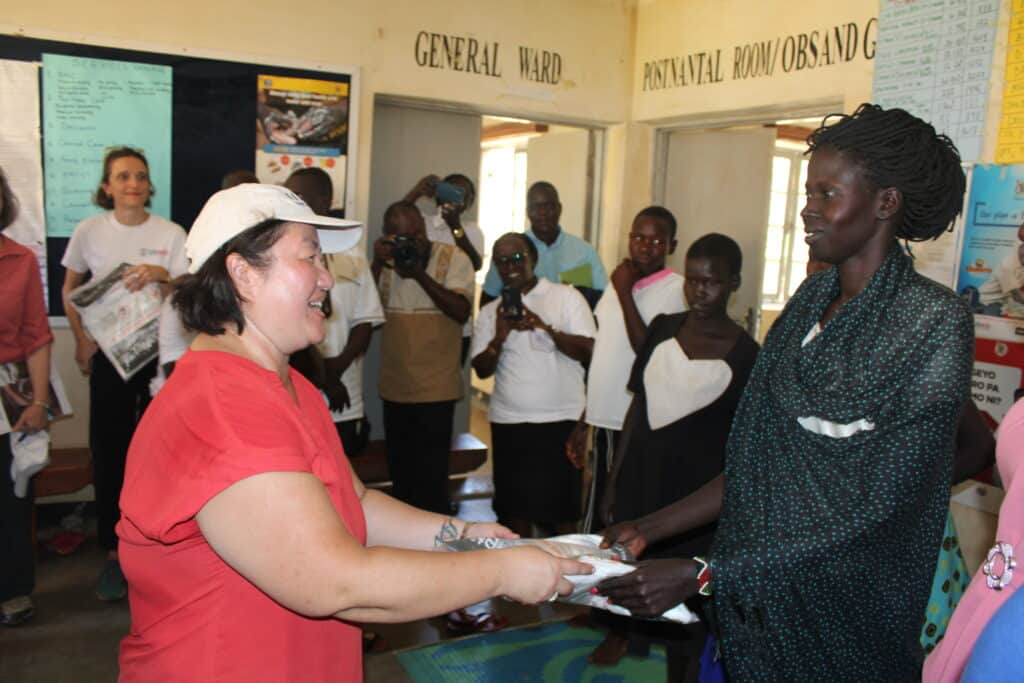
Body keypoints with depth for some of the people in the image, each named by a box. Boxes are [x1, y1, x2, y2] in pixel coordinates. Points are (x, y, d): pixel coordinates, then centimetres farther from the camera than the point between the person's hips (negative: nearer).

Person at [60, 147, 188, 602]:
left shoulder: (171, 234, -3)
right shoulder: (89, 231, 1)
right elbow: (70, 288, 13)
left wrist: (161, 274, -25)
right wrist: (81, 339, 3)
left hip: (160, 353, -1)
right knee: (109, 451, 4)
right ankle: (114, 551, 18)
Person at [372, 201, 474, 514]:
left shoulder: (453, 258, -5)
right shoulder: (386, 261, 7)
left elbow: (462, 312, -15)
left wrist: (420, 274, -21)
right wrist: (377, 264, -13)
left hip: (436, 390, -5)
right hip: (394, 388, 5)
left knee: (430, 480, 1)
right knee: (400, 475, 18)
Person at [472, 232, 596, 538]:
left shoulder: (566, 297, -1)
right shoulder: (490, 312, 9)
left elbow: (589, 352, -9)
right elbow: (482, 370, 4)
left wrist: (546, 327, -22)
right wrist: (499, 338, -14)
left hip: (560, 420, -3)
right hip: (508, 423, 3)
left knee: (560, 511, 4)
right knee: (515, 507, 10)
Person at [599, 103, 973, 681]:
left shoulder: (934, 322, -16)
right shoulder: (811, 299, 2)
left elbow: (872, 510, -20)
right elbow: (757, 466, 4)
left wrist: (702, 575, -24)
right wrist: (650, 530, -2)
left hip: (846, 623, -5)